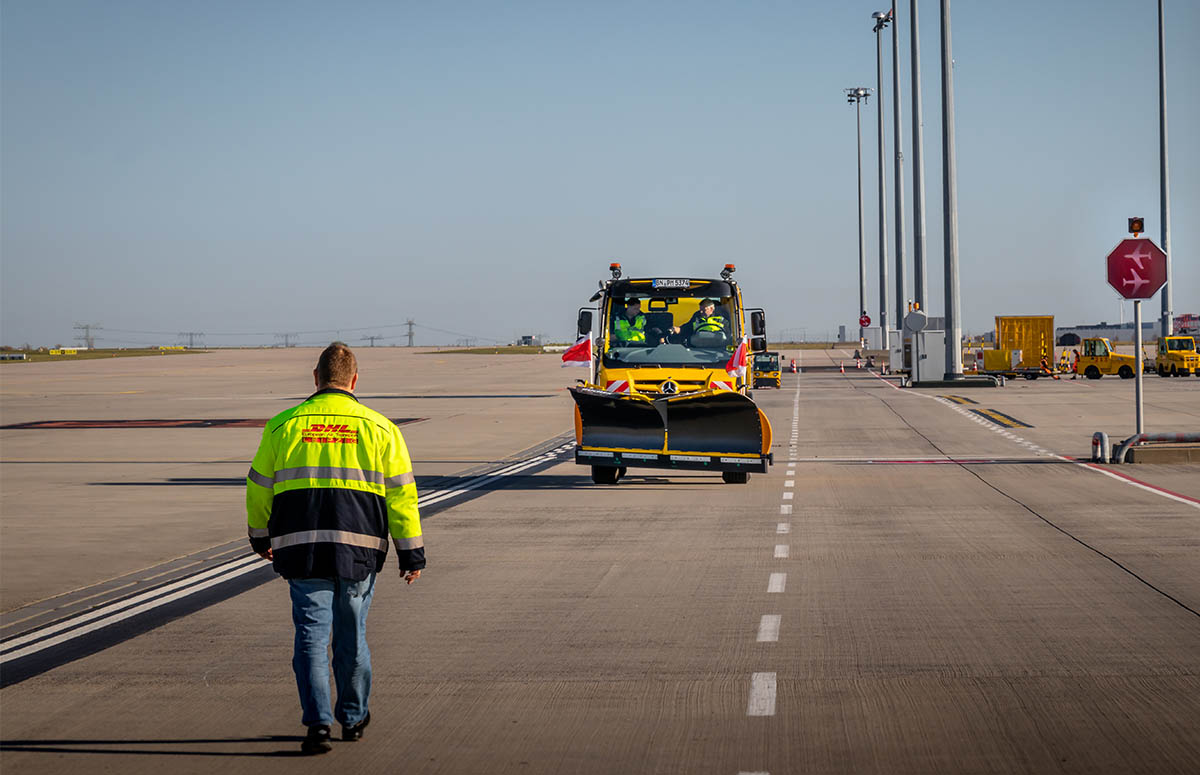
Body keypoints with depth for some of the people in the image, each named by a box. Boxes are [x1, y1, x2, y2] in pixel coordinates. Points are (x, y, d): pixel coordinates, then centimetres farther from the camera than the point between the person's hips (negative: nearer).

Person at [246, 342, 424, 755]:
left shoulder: (284, 425, 3)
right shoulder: (379, 428, 2)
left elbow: (259, 487, 11)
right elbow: (401, 495, 3)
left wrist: (259, 536, 27)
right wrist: (411, 553, 9)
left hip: (302, 550, 0)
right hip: (359, 550, 0)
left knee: (311, 636, 2)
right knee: (351, 637, 14)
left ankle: (318, 724, -9)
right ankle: (353, 718, 27)